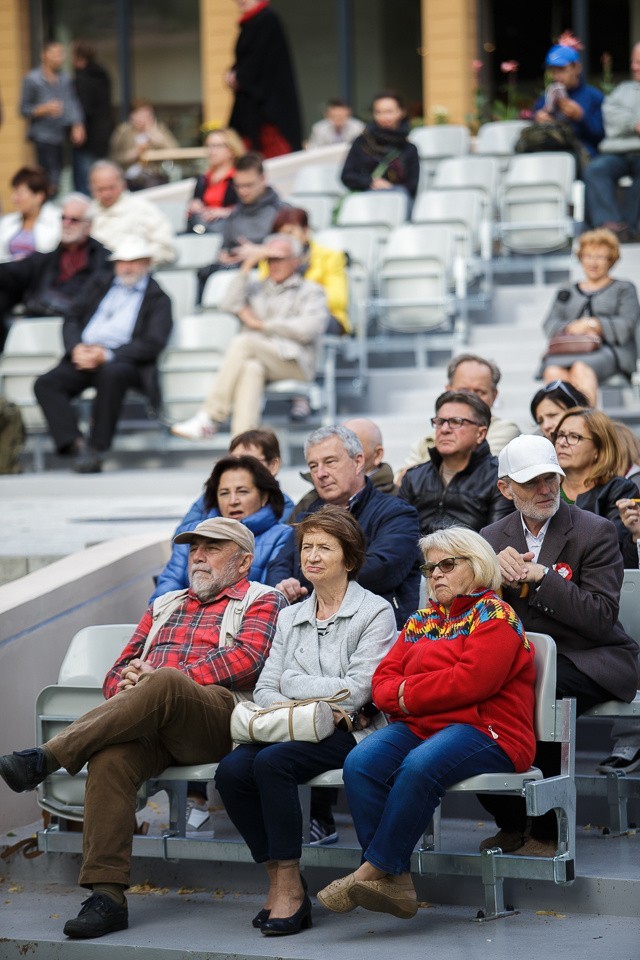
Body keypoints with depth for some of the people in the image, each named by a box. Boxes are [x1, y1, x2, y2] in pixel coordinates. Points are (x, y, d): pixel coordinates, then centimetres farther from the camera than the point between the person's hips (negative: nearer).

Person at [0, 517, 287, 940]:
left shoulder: (261, 601, 16)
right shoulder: (165, 607, 35)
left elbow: (248, 658, -5)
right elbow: (118, 672, 29)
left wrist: (166, 678, -12)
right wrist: (127, 687, 1)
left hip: (216, 721, -5)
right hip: (150, 729, 5)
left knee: (165, 685, -38)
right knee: (109, 758, -31)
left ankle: (46, 758, -38)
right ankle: (107, 896, -34)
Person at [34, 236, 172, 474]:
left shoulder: (157, 298, 11)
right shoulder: (103, 287, 27)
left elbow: (152, 344, -4)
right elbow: (72, 320, 21)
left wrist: (107, 355, -16)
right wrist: (76, 348, -3)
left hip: (121, 361, -5)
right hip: (84, 356, 5)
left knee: (112, 373, -39)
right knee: (45, 384, -21)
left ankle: (96, 448, -33)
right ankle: (76, 445, -31)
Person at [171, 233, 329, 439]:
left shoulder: (311, 291, 17)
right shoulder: (255, 288, 30)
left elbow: (307, 329, -2)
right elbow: (229, 306, 10)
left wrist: (261, 324, -1)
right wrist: (246, 268, 9)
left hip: (295, 362, -3)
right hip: (257, 358, 3)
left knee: (243, 342, -30)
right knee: (251, 368, -36)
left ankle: (210, 418, -35)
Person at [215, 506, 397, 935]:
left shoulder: (375, 612, 1)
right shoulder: (290, 617, 20)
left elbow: (356, 689, -10)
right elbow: (264, 690, 11)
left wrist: (293, 683, -2)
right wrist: (303, 709, -11)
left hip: (349, 733, -5)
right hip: (293, 730, 6)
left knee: (272, 762, -32)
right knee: (231, 770, -24)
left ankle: (291, 888, -23)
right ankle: (279, 883, -12)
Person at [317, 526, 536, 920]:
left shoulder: (494, 615, 2)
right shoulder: (422, 621, 24)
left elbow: (472, 680, -13)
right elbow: (383, 680, 17)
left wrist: (409, 693, -7)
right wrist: (399, 694, -7)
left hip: (485, 731, -6)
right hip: (417, 726, 6)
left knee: (420, 766, -37)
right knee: (360, 764, -25)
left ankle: (373, 870, -29)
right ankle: (396, 884, -29)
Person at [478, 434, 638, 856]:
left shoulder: (596, 532, -5)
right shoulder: (494, 537, 10)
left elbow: (601, 617, -14)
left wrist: (540, 577, -20)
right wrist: (494, 571, -15)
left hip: (591, 661, -5)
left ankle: (546, 830, -20)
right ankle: (511, 821, -5)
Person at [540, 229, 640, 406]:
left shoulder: (624, 289, 22)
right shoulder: (566, 293, 31)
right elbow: (549, 326, 15)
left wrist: (594, 325, -8)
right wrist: (572, 328, -7)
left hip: (608, 351, -3)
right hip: (567, 350, 3)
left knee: (580, 369, -40)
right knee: (553, 372, -36)